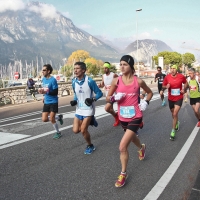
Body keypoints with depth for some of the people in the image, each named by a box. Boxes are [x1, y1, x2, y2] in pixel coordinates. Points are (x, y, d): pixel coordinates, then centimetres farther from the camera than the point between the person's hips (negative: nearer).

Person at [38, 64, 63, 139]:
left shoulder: (53, 80, -17)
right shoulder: (43, 79, 5)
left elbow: (55, 92, -19)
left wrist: (46, 92, -30)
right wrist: (45, 96, 11)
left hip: (53, 102, -7)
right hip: (46, 102, 7)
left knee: (52, 119, -5)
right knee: (44, 119, 2)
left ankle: (58, 132, 20)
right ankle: (58, 117, 26)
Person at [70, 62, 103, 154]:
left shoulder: (89, 81, -18)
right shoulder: (74, 81, -1)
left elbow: (99, 93, -10)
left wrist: (93, 99, -27)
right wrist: (74, 101, -5)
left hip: (88, 109, -5)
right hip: (79, 109, 6)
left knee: (83, 130, -6)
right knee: (76, 130, 3)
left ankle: (90, 146, 22)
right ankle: (90, 121, 31)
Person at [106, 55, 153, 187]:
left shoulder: (138, 81, -9)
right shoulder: (116, 81, -7)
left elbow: (150, 92, 10)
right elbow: (108, 98, 1)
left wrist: (146, 102, -7)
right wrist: (114, 98, -20)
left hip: (135, 117, -4)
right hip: (123, 117, 4)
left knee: (123, 147, -13)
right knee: (131, 137, 30)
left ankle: (123, 174, 10)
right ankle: (142, 148, 66)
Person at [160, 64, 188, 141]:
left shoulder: (181, 76, -11)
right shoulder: (167, 77, -10)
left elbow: (185, 83, 9)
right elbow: (163, 86, 0)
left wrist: (184, 89, -6)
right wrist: (166, 87, -22)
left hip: (179, 98, -2)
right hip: (171, 98, 2)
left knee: (175, 114, -13)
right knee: (173, 114, 19)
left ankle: (173, 131, -1)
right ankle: (177, 123, 52)